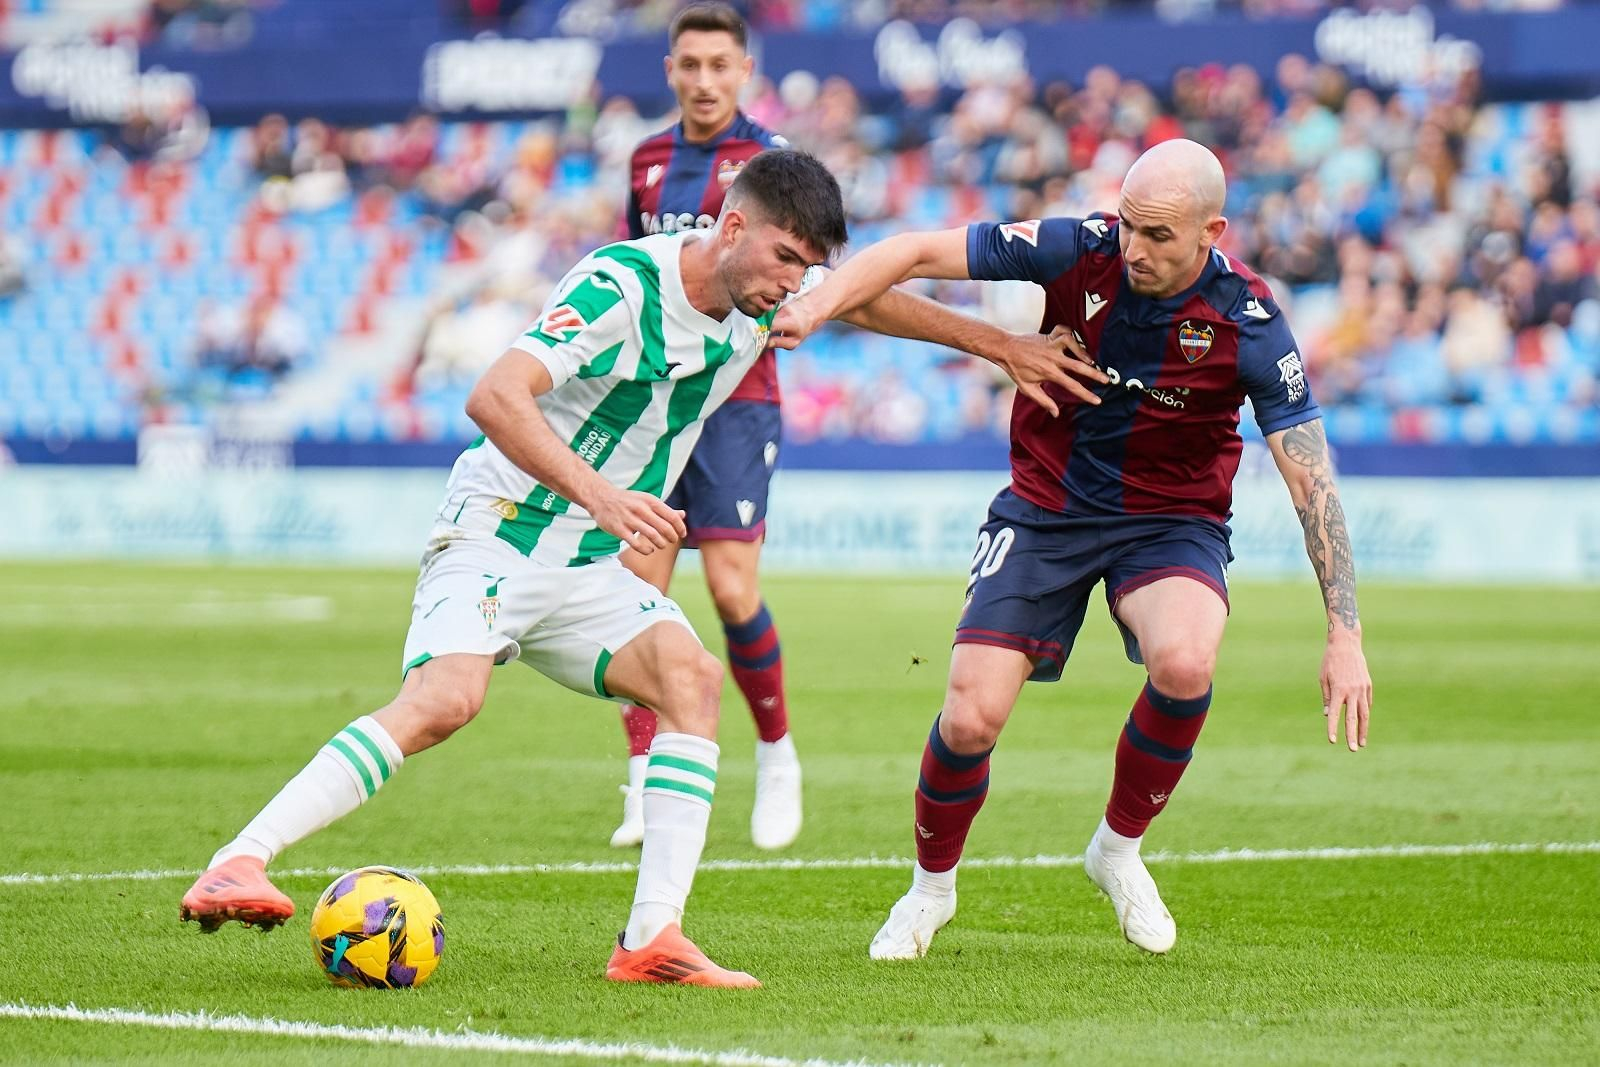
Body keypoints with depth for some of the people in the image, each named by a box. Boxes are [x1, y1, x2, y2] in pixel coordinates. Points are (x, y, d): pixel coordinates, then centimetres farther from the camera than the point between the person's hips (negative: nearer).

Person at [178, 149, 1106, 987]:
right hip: (493, 540, -8)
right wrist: (600, 495, -44)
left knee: (692, 676, -17)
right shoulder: (621, 285, -22)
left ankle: (653, 939, -21)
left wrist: (1002, 345, 26)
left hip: (591, 573, 8)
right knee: (445, 702, -31)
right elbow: (495, 398, -33)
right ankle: (237, 867, -32)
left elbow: (870, 300, 24)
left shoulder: (768, 293, 3)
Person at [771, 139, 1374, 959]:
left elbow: (1313, 481, -17)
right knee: (971, 716, -12)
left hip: (1170, 521, -1)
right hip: (1044, 511, 1)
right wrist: (815, 304, -29)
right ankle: (931, 887, 21)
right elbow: (916, 252, -12)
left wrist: (1345, 635, -21)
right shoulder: (1079, 250, -17)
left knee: (1184, 662, -33)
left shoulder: (1247, 323, -19)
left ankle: (1118, 847, -4)